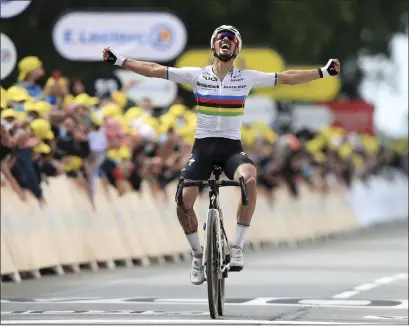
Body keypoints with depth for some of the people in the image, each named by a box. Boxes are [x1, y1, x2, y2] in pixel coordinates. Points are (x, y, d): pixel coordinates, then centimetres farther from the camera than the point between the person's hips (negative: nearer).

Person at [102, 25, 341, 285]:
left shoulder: (247, 78, 3)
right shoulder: (197, 75, 2)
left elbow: (286, 78, 2)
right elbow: (155, 70, 0)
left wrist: (324, 72, -3)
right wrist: (119, 60, -5)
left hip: (232, 146, -1)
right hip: (203, 146, 1)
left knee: (250, 179, -33)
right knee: (184, 202, -13)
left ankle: (238, 247, -21)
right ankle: (198, 255, 13)